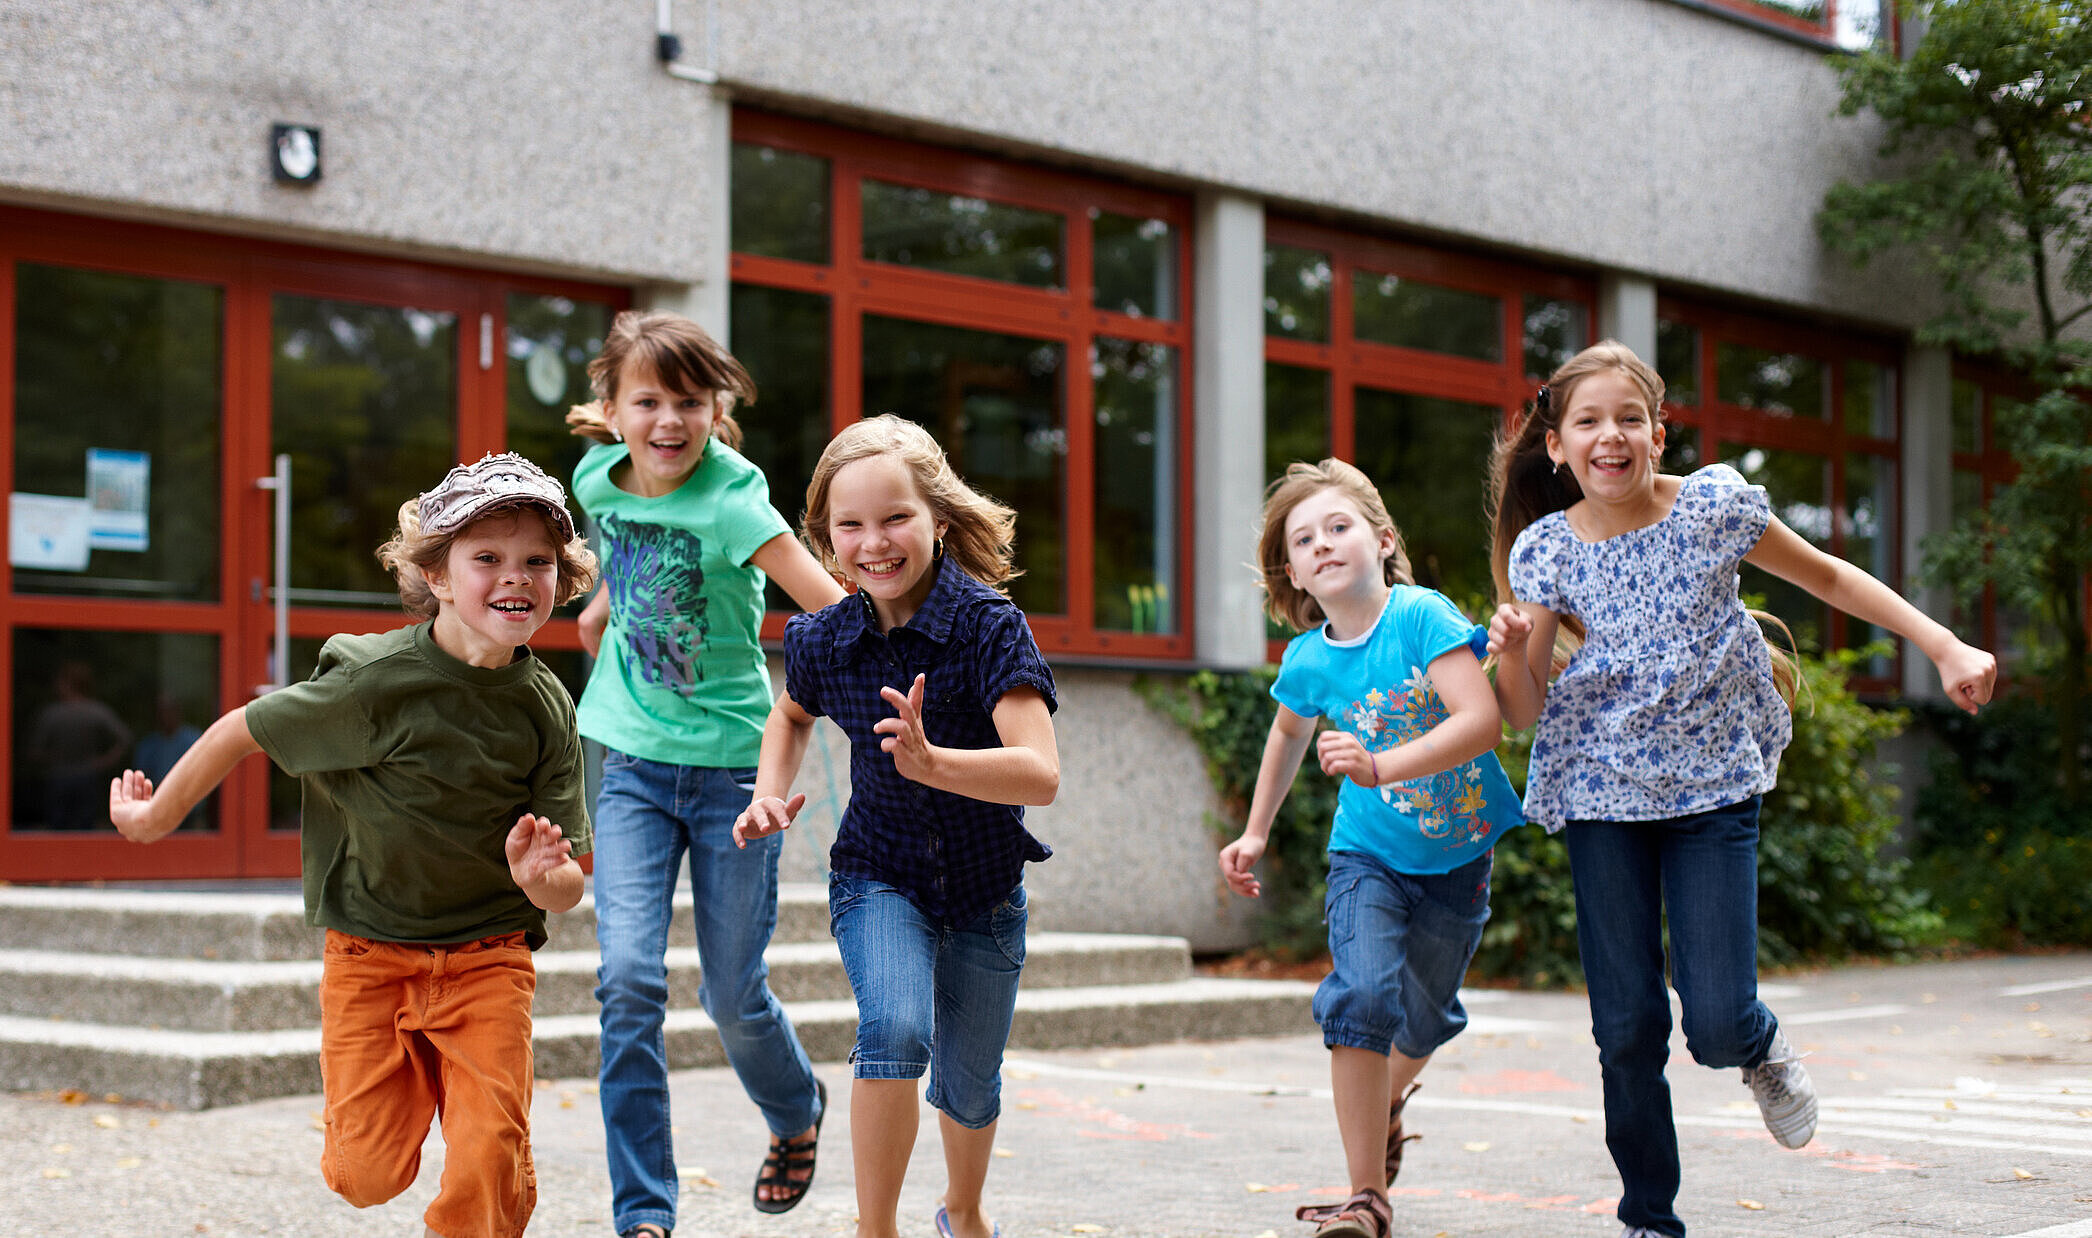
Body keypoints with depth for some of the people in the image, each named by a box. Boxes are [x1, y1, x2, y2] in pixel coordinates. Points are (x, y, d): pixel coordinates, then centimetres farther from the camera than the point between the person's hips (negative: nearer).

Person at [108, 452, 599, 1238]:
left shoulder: (545, 709, -9)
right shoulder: (379, 680, -20)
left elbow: (569, 890, -6)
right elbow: (244, 731, -5)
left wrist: (539, 876, -30)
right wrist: (156, 817, 8)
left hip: (488, 960, 2)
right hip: (368, 956, -1)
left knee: (488, 1166, -11)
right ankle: (411, 1080, 33)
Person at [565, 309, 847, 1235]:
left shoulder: (730, 504, -20)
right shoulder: (598, 479, -3)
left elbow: (836, 610, -28)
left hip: (734, 766, -3)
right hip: (634, 765, 4)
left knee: (732, 993, 5)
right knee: (629, 977, -11)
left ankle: (796, 1111, 40)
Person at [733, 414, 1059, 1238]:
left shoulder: (989, 625, -23)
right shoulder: (823, 639, -10)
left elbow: (1040, 774, -33)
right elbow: (791, 715, 15)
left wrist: (931, 762, -48)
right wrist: (771, 792, -3)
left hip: (985, 886, 0)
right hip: (878, 874, 0)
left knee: (969, 1088, 17)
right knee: (895, 1028, -30)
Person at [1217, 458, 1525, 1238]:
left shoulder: (1422, 616, -22)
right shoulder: (1308, 660, -9)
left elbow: (1481, 719, -33)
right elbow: (1289, 733, 14)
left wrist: (1382, 766, -44)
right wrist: (1255, 832, 15)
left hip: (1458, 852, -1)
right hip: (1370, 855, 1)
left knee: (1426, 1017, 17)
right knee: (1362, 995, -22)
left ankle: (1387, 1102, 53)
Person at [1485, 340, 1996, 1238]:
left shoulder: (1714, 507, -7)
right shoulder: (1543, 552, -4)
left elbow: (1829, 578, 7)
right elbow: (1526, 711, -1)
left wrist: (1946, 648, 2)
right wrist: (1511, 654, -23)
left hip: (1713, 787, -1)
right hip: (1603, 796, 1)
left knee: (1717, 1027, -11)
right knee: (1627, 1029, 0)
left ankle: (1762, 1048, 27)